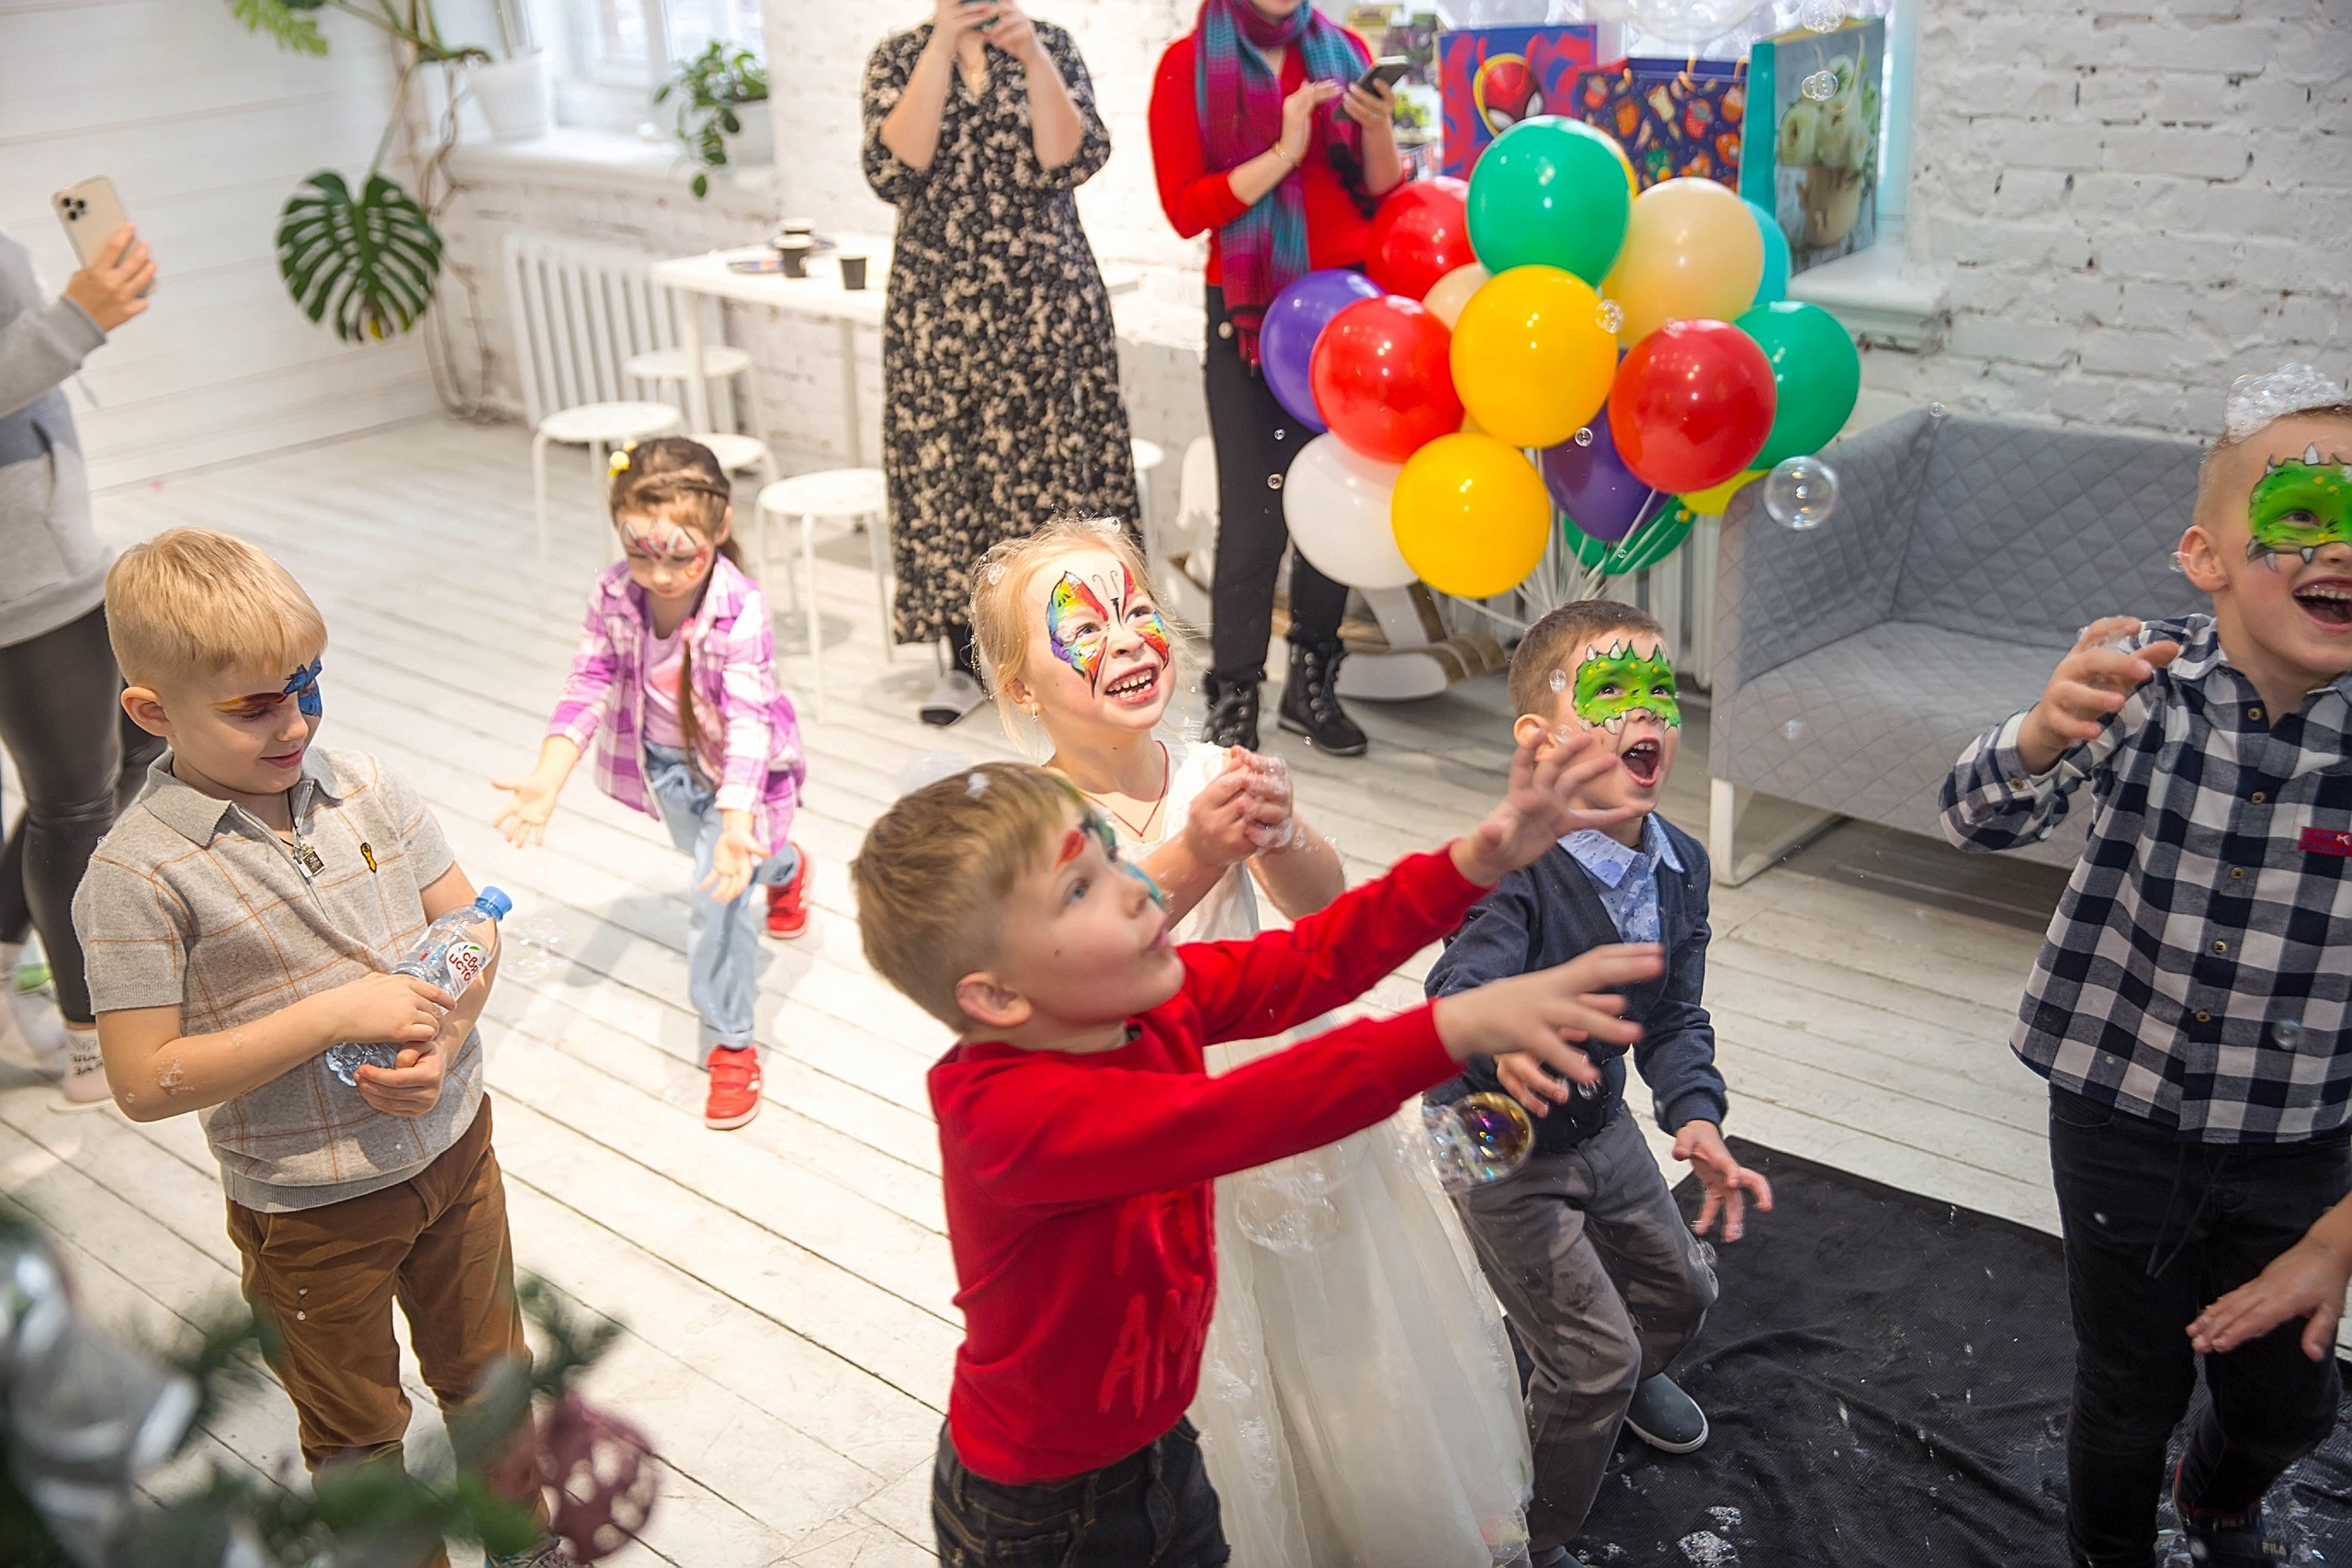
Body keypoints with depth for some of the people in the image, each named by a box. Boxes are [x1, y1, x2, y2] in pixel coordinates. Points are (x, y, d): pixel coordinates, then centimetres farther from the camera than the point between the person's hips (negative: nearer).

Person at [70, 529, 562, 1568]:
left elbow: (468, 925, 3)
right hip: (311, 1208, -4)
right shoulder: (139, 876, -21)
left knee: (487, 1366, 25)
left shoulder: (366, 788, -7)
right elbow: (145, 1083, -21)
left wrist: (444, 1035, -17)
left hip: (452, 1143, 5)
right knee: (356, 1426, 19)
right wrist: (336, 1015, -27)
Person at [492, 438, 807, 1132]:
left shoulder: (740, 609, -34)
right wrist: (547, 779, -29)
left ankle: (730, 1043, 3)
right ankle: (784, 867, 66)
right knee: (709, 859, 29)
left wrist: (737, 815, -48)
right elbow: (588, 688, -19)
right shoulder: (614, 593, -22)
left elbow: (748, 719, -37)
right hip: (663, 762, 6)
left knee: (717, 892, -14)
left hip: (733, 768, -5)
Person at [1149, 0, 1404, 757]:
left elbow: (1383, 195, 7)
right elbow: (1185, 207, -10)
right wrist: (1284, 152, -17)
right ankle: (1232, 705, 2)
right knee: (1254, 513, -7)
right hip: (1251, 312, -3)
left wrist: (1376, 130, -12)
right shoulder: (1189, 64, -1)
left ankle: (1312, 682, 16)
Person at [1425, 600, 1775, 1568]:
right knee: (1591, 1360, -3)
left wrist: (1695, 1118, -21)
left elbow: (1675, 1017, -3)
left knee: (1680, 1285, 27)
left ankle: (1627, 1378, 62)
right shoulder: (1518, 869, -32)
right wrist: (1500, 1045, -70)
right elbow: (1460, 986, -47)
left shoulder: (1680, 867, -7)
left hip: (1602, 1125, 8)